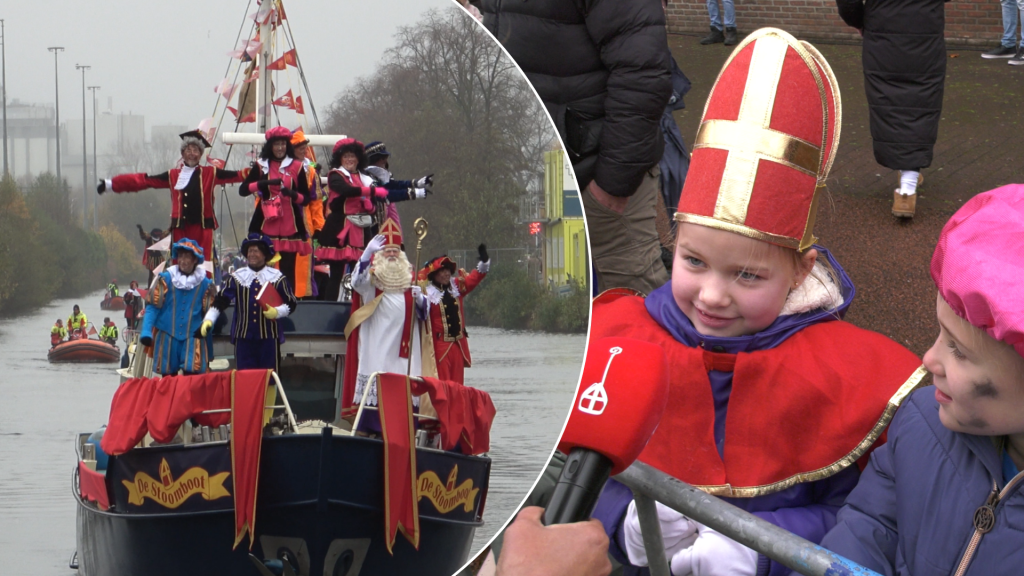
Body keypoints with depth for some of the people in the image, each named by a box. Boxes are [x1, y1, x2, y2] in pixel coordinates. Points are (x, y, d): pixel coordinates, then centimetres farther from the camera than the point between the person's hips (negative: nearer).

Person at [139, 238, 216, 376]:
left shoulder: (204, 284, 1)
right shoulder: (165, 279, -2)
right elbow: (153, 306, -3)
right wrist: (146, 332, -13)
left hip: (193, 338, 0)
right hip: (167, 337, 0)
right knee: (168, 378, 7)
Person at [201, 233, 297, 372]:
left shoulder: (276, 277, 3)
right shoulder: (237, 277, 6)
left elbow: (291, 303, 6)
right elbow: (221, 300, 3)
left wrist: (277, 312, -13)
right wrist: (209, 319, -10)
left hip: (269, 336, -1)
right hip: (243, 336, 1)